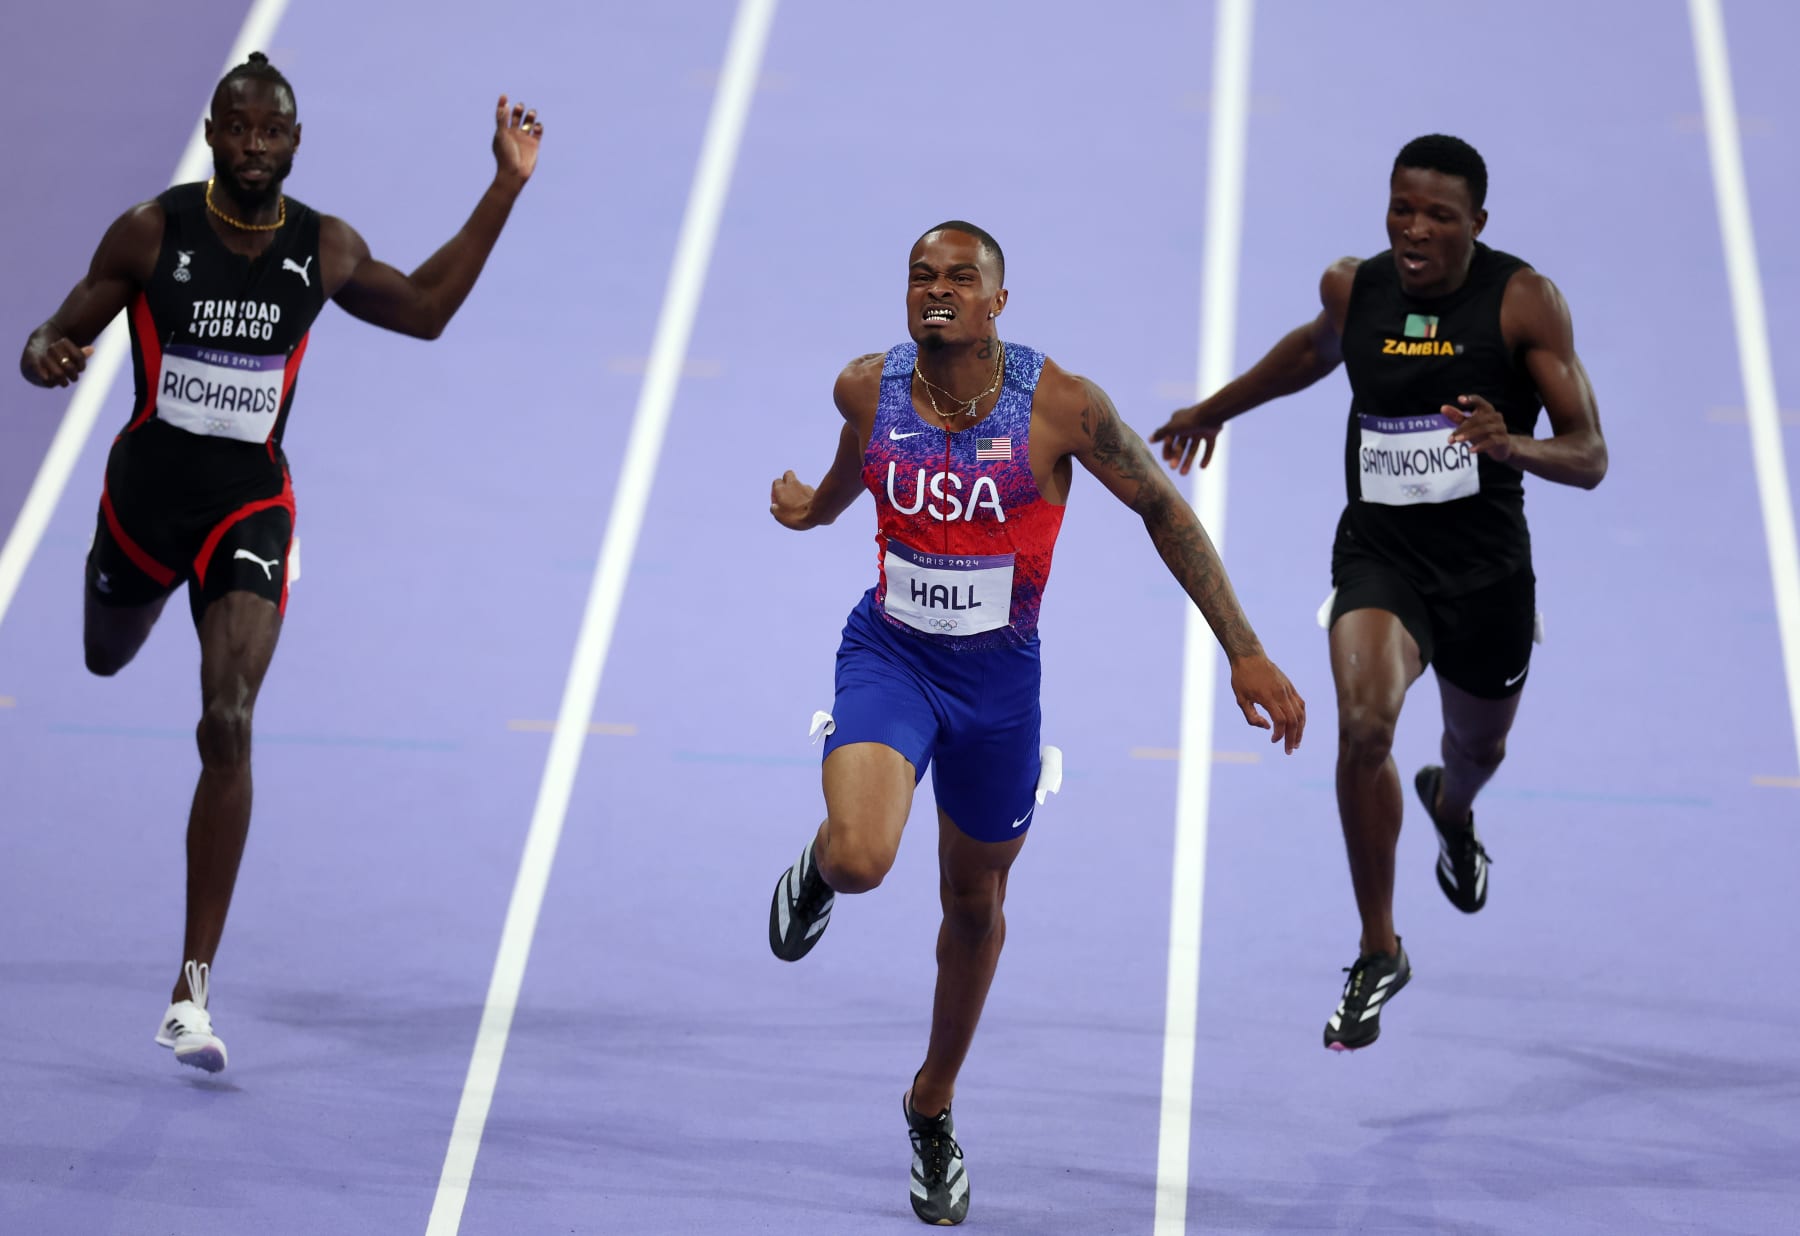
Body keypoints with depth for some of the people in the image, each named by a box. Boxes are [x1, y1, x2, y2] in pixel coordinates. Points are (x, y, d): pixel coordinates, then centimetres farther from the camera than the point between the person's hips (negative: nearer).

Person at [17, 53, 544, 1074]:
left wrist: (507, 187, 7)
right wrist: (46, 358, -30)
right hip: (146, 490, 1)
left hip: (249, 503, -1)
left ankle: (195, 988, -17)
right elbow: (57, 340, -4)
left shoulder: (326, 250, -4)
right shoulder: (151, 232, -10)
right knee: (107, 659, 27)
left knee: (228, 726, -18)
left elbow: (425, 308, 13)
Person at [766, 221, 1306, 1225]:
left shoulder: (1060, 404, -18)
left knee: (975, 906, 16)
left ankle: (934, 1106, 41)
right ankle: (817, 869, 15)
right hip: (889, 656, 0)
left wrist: (1246, 653, -9)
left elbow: (1165, 512, -7)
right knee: (861, 860, -26)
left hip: (998, 679, 0)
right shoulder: (869, 388, -9)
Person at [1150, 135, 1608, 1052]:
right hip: (1379, 556, 0)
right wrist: (1215, 408, 31)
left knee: (1479, 748, 23)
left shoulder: (1524, 301, -13)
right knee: (1364, 722, -28)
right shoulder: (1353, 288, -4)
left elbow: (1590, 457, -14)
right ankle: (1378, 955, -11)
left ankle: (1449, 806, 67)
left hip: (1487, 571, 0)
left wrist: (1514, 446, -36)